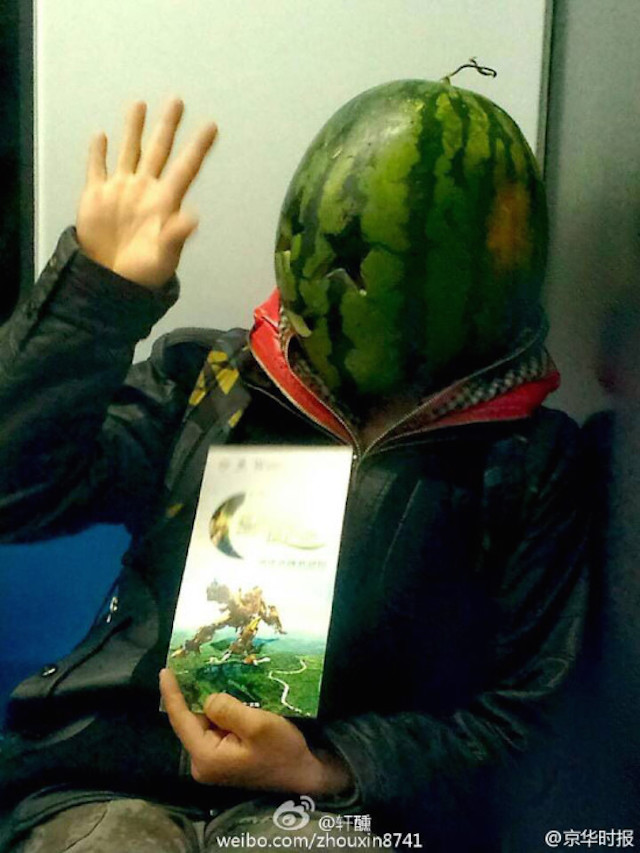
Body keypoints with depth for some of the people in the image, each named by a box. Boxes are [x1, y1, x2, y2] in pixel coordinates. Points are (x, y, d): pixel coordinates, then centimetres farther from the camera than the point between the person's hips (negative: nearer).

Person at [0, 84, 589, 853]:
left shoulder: (528, 463, 4)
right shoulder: (202, 384, 7)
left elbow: (517, 710, 4)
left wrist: (322, 769, -10)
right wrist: (96, 291, -11)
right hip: (109, 786, 1)